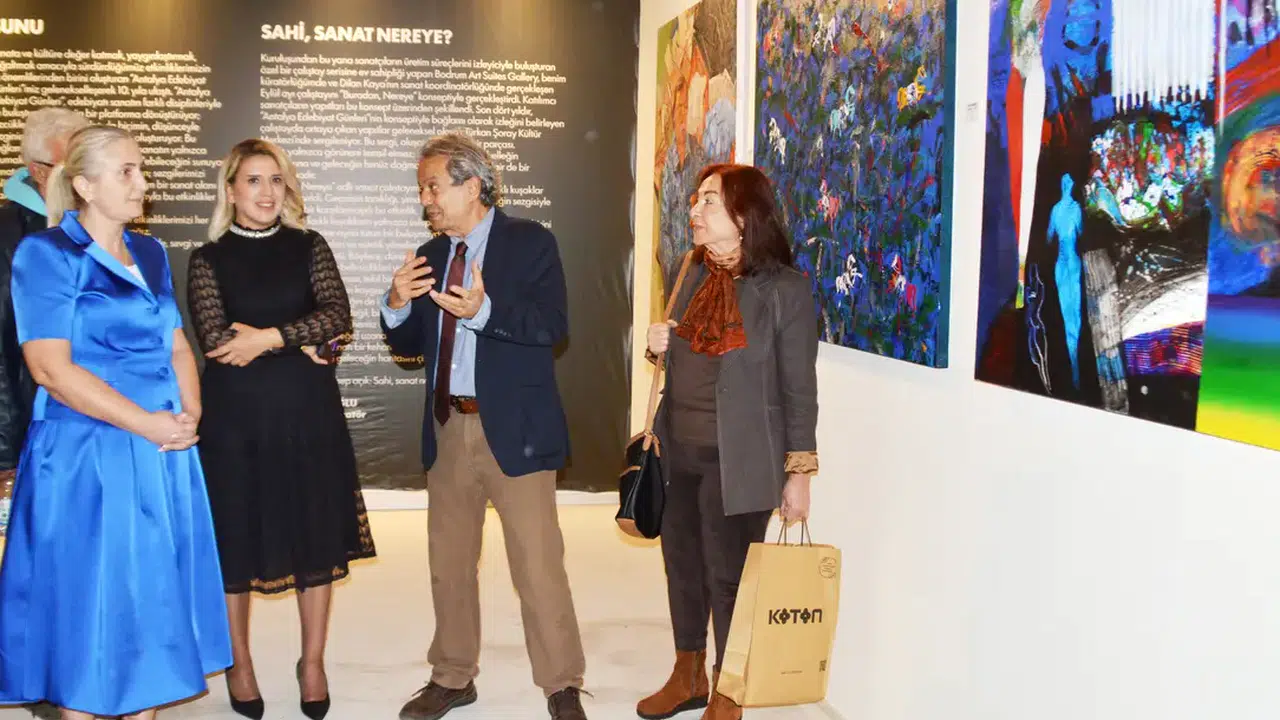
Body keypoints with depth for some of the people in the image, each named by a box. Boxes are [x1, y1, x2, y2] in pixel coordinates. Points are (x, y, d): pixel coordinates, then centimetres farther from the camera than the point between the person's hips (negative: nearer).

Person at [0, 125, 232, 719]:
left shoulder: (150, 254, 12)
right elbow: (52, 367, -15)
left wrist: (190, 415, -4)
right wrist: (146, 423, -17)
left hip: (163, 454, 6)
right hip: (85, 457, -6)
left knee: (154, 596, 11)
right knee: (88, 603, 1)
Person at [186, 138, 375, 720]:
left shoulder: (309, 247, 6)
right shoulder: (208, 258, 1)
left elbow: (338, 316, -6)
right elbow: (214, 338, -10)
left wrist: (269, 336, -16)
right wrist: (300, 341, -10)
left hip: (307, 410, 1)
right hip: (236, 413, -1)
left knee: (316, 532, 5)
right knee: (236, 536, 7)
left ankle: (313, 662, 20)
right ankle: (239, 663, 25)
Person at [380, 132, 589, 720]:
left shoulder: (530, 243, -5)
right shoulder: (429, 255, 11)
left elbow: (553, 325, -17)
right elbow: (409, 344, 11)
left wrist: (485, 311, -32)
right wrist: (397, 305, -10)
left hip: (515, 429, -6)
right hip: (447, 429, 6)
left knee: (539, 564, -2)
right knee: (448, 562, 15)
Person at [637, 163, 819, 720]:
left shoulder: (784, 289, -12)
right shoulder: (695, 276, 8)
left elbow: (799, 390, -11)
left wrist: (799, 472, -11)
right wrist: (661, 345, -1)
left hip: (736, 460, -6)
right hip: (678, 451, 7)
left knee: (728, 575, 4)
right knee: (682, 562, 17)